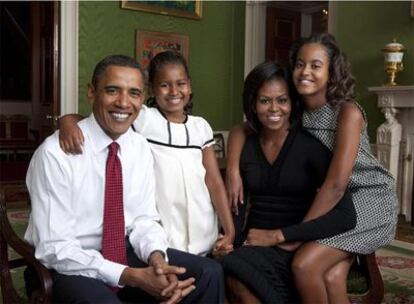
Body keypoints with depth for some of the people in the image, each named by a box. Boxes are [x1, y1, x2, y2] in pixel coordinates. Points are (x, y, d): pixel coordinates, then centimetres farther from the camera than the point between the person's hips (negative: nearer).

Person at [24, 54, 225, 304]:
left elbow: (144, 218, 1)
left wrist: (157, 258, -21)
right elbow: (55, 248, -20)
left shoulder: (141, 148, -1)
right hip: (67, 264, -5)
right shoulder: (55, 153, -19)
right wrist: (131, 276, -28)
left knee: (209, 273, -10)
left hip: (125, 251, 5)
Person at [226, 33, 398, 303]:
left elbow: (337, 183, -28)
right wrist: (233, 171, -14)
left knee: (305, 265, -21)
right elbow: (241, 130, 4)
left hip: (370, 196, -5)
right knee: (330, 278, -16)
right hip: (332, 201, 5)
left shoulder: (348, 111, -22)